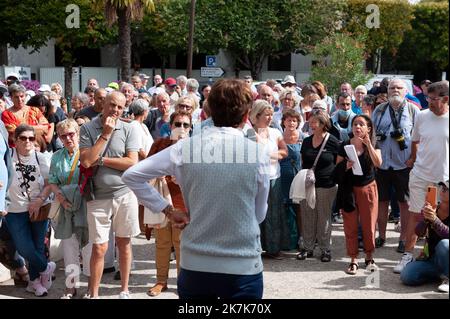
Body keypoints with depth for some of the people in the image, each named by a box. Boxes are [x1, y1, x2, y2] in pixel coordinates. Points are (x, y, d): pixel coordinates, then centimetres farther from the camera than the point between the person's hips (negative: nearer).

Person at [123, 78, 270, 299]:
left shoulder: (185, 148, -3)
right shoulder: (257, 153, -7)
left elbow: (131, 176, 1)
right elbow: (259, 214, 5)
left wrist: (168, 210, 3)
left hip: (194, 265, 2)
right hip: (243, 267, -2)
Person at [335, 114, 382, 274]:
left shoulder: (373, 145, -1)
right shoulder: (344, 146, 0)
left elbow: (378, 163, -19)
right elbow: (337, 168, 4)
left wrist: (368, 143, -24)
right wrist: (346, 166, -18)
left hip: (368, 188, 0)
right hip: (349, 189, 0)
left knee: (368, 225, 3)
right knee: (350, 226, 1)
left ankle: (369, 257, 21)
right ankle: (353, 260, 11)